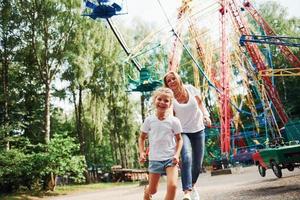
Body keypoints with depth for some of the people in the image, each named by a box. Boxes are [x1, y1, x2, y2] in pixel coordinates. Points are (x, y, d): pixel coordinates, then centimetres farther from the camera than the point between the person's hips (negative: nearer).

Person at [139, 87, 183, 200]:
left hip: (170, 158, -1)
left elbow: (179, 139, 3)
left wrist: (177, 154, -11)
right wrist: (142, 152, -5)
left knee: (172, 185, -22)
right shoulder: (149, 120, -3)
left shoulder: (174, 121, -6)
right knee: (152, 190, 13)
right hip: (154, 159, 1)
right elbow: (142, 137, 8)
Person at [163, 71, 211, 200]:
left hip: (198, 130, 3)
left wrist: (206, 115, -9)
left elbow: (200, 104, 8)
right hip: (183, 132, -3)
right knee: (187, 158, -29)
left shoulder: (190, 88, -3)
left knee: (198, 164, 8)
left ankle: (192, 186, 36)